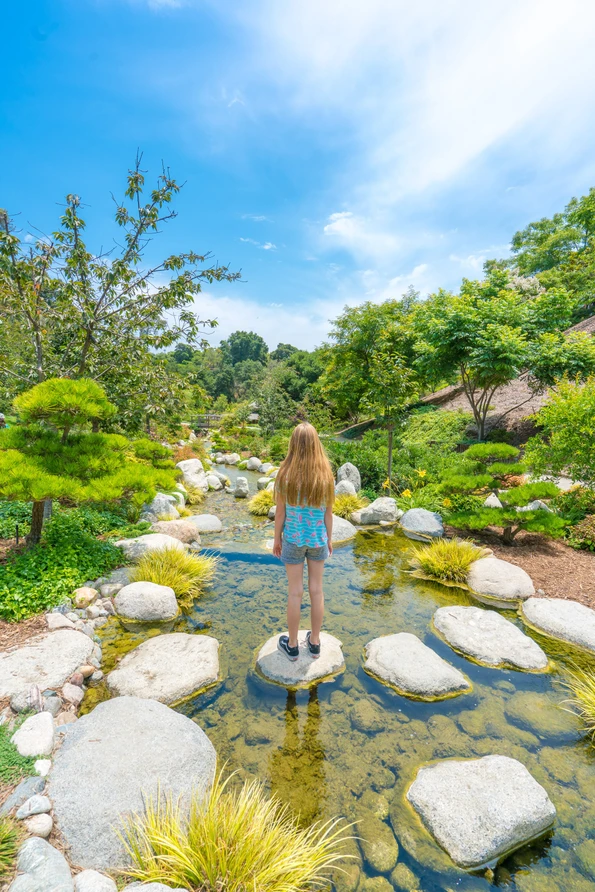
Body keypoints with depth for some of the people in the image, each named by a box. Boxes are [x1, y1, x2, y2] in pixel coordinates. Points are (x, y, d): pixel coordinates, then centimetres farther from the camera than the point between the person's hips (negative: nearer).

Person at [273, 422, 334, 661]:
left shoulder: (285, 475, -14)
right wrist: (329, 540, 12)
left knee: (295, 592, 11)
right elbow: (328, 513, -1)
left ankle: (292, 645, 29)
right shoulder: (325, 476, -9)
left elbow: (280, 513, -7)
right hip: (318, 540, 2)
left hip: (293, 540, -1)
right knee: (316, 590, 15)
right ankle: (315, 643, 32)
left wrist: (277, 539, 7)